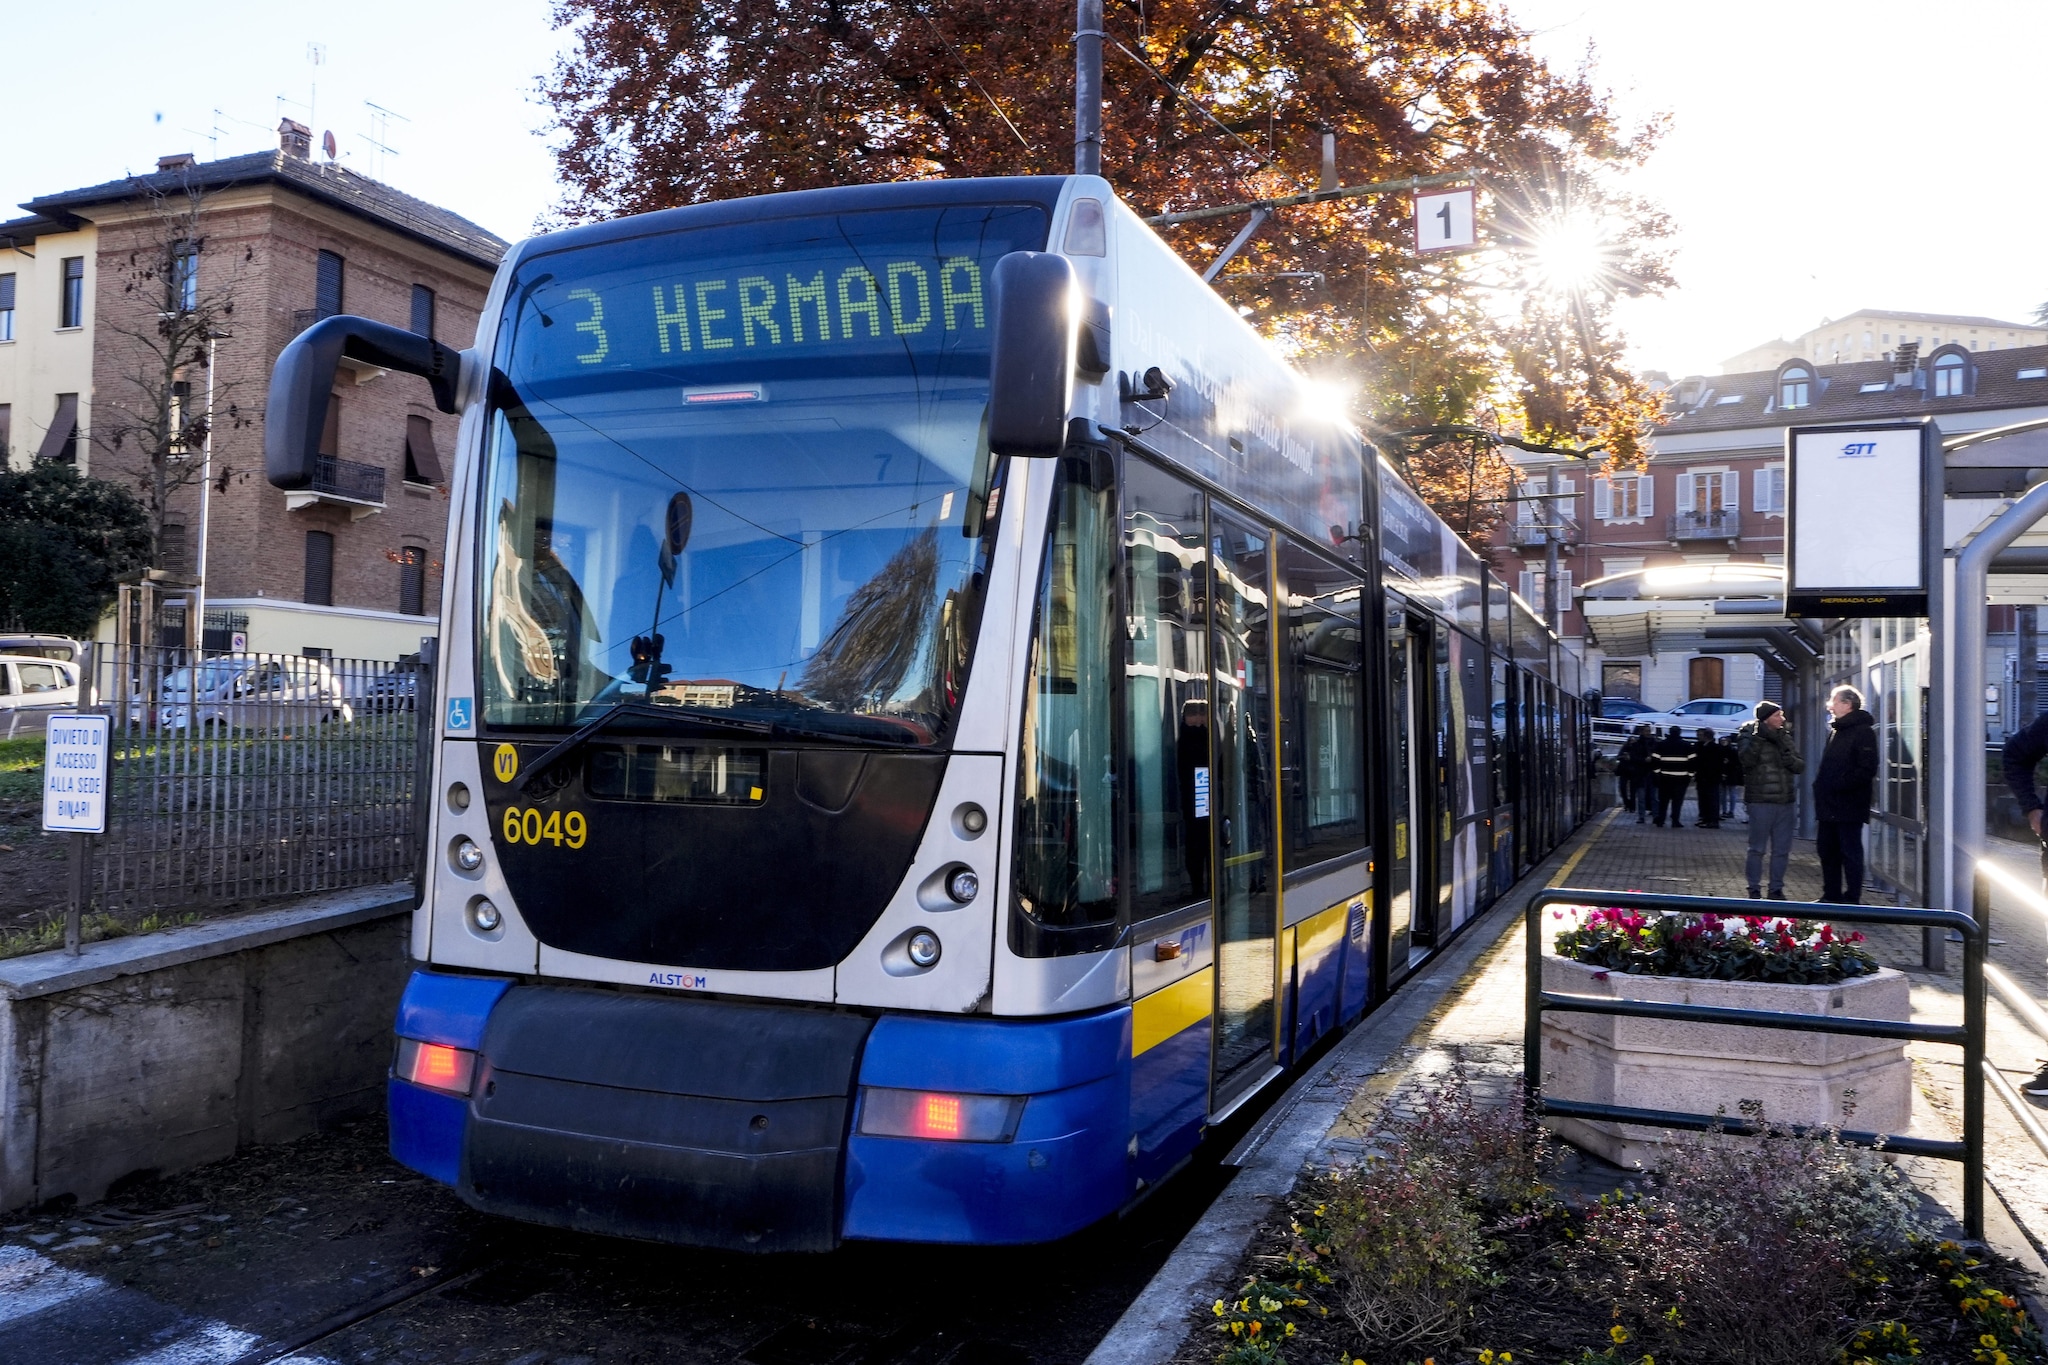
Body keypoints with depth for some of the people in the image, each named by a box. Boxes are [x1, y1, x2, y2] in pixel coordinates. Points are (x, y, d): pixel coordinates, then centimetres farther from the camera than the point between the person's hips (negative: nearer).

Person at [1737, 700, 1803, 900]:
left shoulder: (1786, 739, 13)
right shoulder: (1750, 737, -4)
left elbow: (1801, 766, 10)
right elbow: (1747, 760, -22)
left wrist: (1791, 760, -10)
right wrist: (1757, 738, -28)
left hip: (1786, 802, 6)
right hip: (1761, 801, -6)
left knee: (1781, 850, 10)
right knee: (1758, 848, 0)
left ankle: (1776, 889, 19)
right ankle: (1754, 889, 7)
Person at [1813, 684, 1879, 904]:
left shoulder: (1863, 731, -10)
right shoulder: (1835, 731, 18)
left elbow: (1867, 769, -19)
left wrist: (1839, 785, -21)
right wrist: (1820, 784, 9)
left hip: (1849, 806, -9)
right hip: (1830, 805, 9)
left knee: (1850, 852, -3)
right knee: (1827, 851, 14)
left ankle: (1852, 899, 3)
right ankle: (1831, 896, 23)